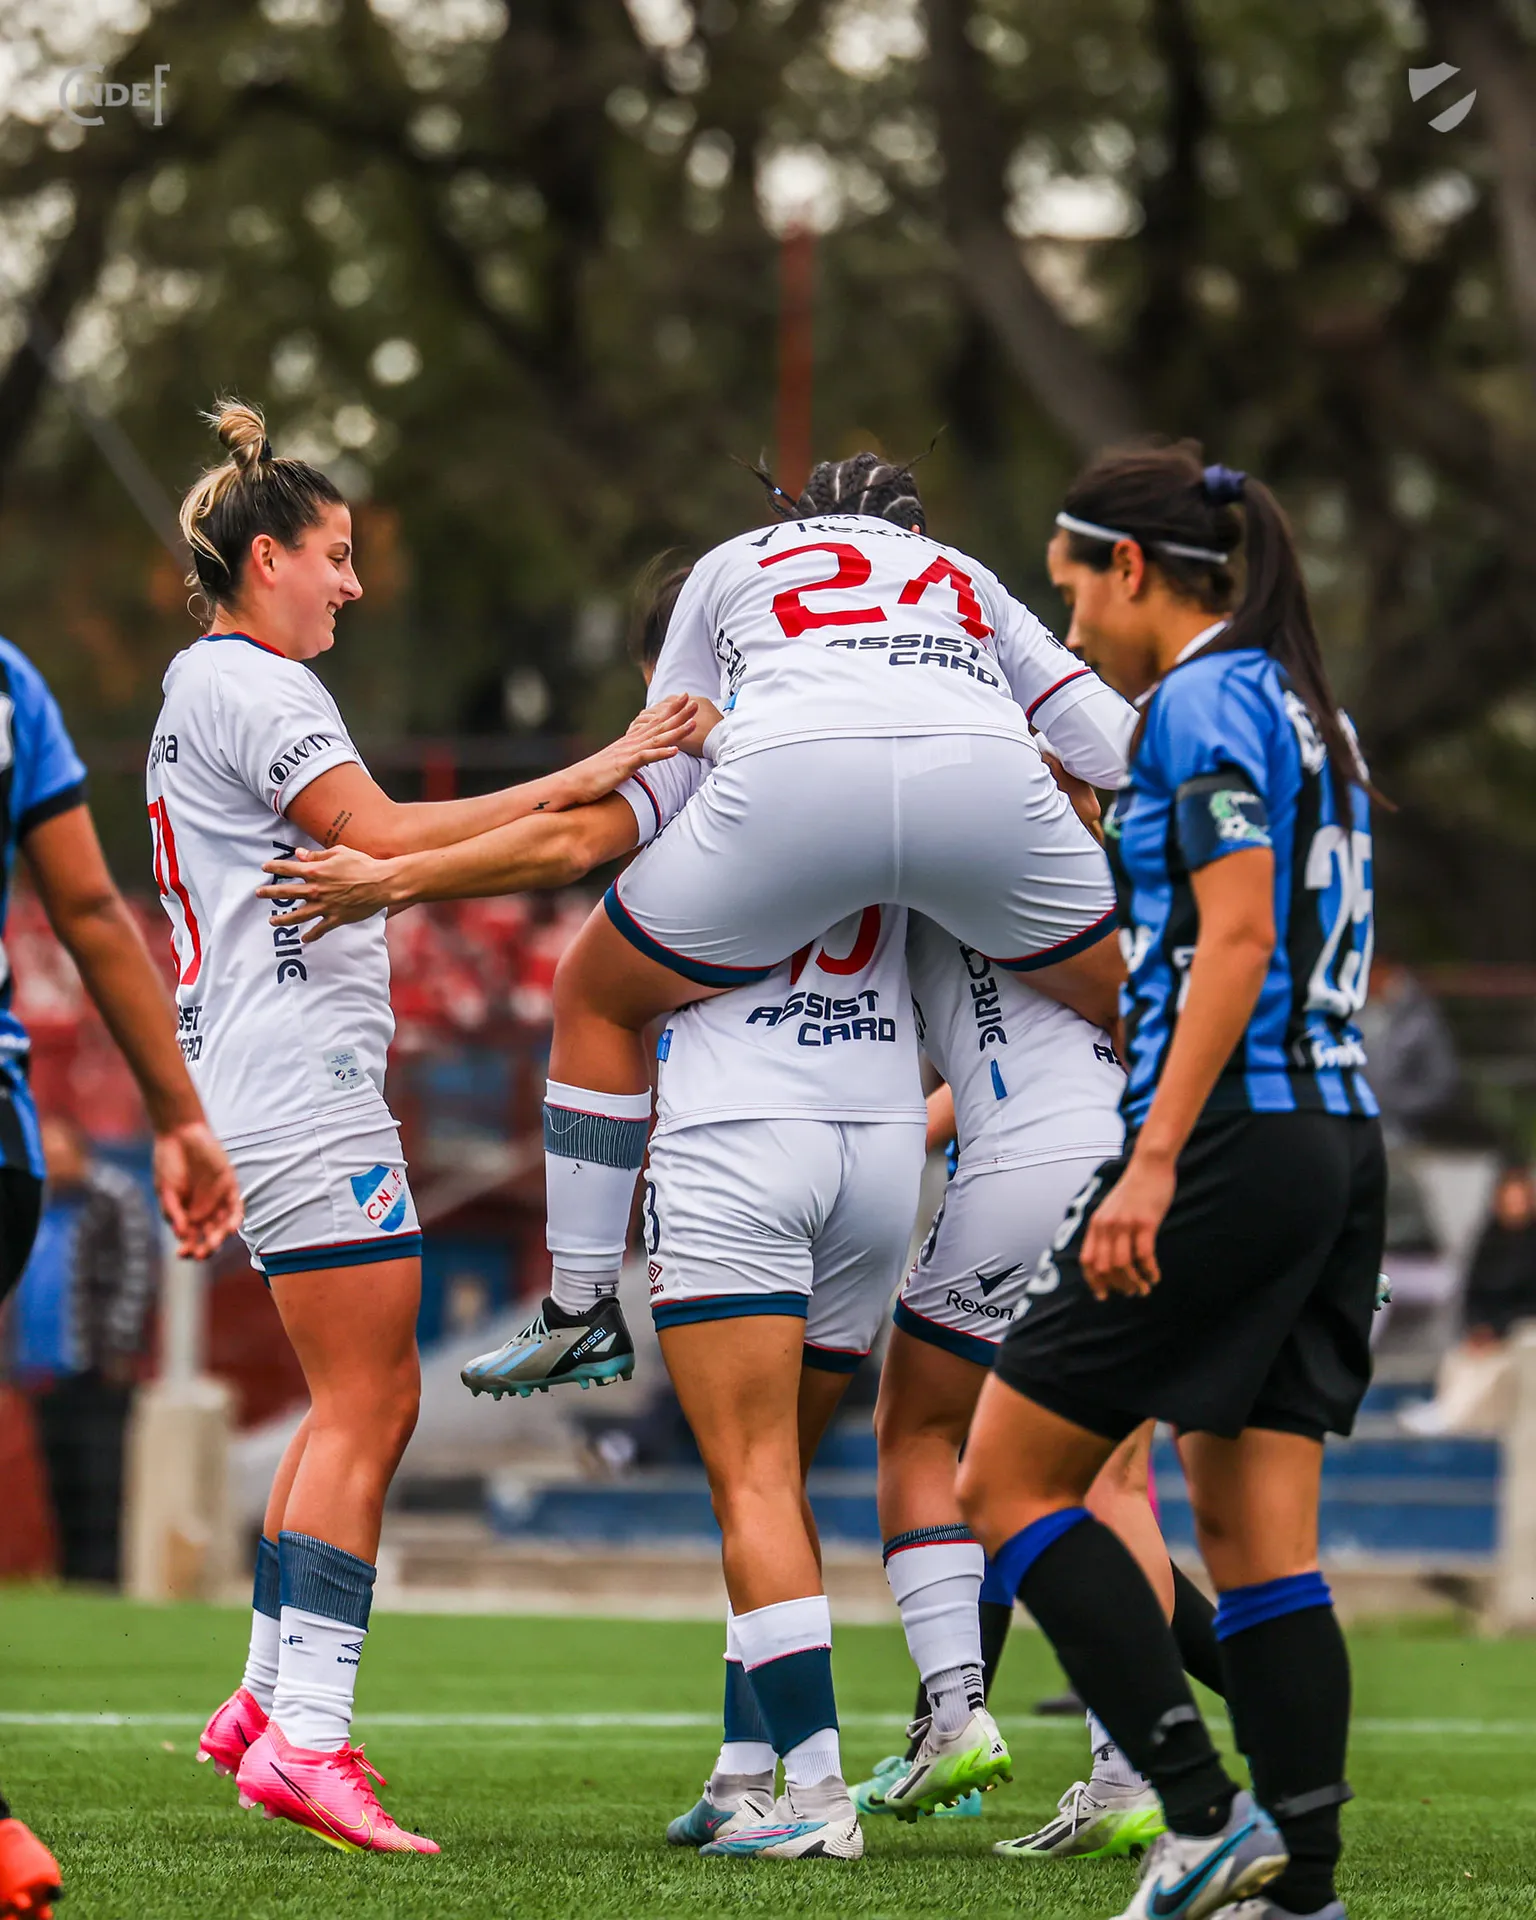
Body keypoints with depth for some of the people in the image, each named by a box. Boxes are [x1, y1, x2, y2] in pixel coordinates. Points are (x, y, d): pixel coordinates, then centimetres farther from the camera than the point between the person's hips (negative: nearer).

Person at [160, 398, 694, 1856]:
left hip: (246, 1087, 11)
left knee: (364, 1401, 14)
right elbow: (383, 839, -20)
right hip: (304, 1086, -11)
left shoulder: (201, 687, 22)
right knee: (365, 1408, -12)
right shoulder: (251, 685, -10)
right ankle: (306, 1736, -17)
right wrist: (582, 781, -21)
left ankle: (269, 1700, 15)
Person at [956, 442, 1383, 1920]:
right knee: (1254, 1538, 7)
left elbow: (1236, 942, -19)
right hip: (1336, 1147, 9)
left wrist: (1154, 1162, -22)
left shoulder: (1201, 702, -9)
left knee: (1007, 1480, -2)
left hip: (1231, 1139, -9)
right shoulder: (1301, 704, 19)